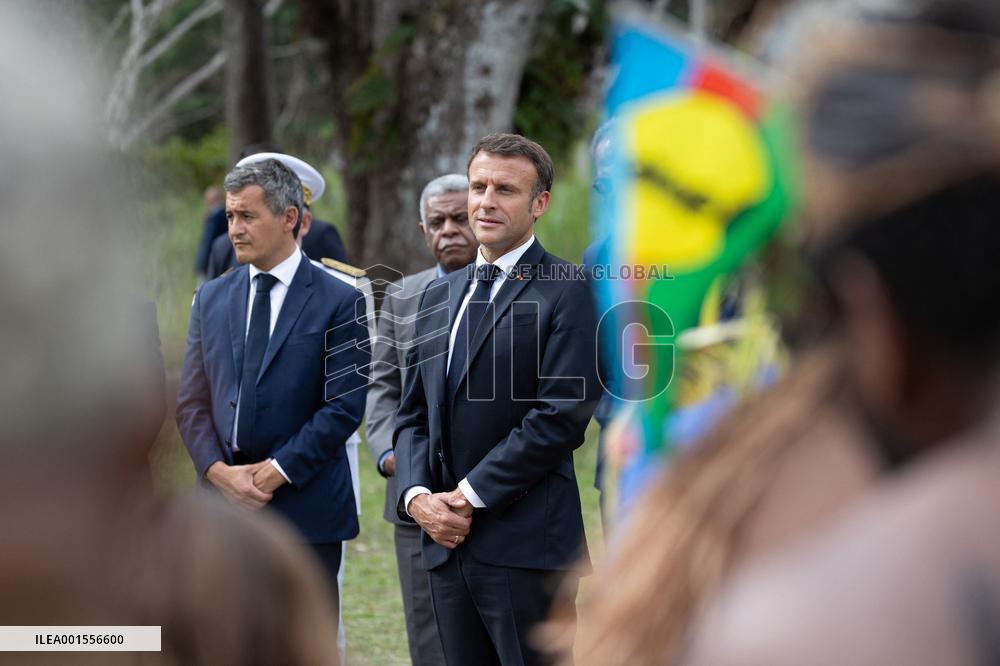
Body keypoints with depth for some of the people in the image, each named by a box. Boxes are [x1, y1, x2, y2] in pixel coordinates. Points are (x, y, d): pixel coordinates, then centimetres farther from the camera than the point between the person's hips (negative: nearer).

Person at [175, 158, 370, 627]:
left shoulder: (338, 302, -2)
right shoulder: (210, 299, 12)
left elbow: (345, 406, -8)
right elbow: (192, 403, 9)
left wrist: (278, 471, -13)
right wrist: (218, 471, -7)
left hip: (305, 506, -4)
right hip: (224, 502, 4)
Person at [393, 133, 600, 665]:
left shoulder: (565, 292, -6)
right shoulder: (440, 294, 17)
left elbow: (560, 417, -14)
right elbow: (413, 415, 16)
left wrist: (469, 496, -14)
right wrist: (417, 496, -3)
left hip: (527, 544, -7)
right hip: (446, 541, 7)